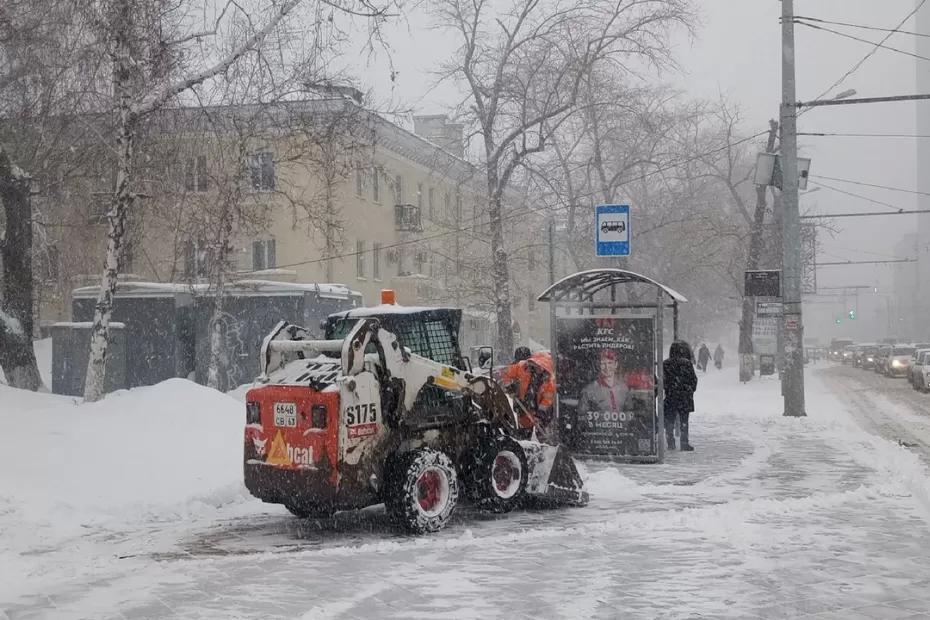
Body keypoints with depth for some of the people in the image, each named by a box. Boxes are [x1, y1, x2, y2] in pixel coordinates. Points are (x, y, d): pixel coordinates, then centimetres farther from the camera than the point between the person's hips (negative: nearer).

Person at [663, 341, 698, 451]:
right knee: (684, 421, 5)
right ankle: (684, 443, 6)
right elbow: (694, 380, -1)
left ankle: (671, 443, 6)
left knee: (669, 421, 7)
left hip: (669, 397, 2)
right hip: (685, 397, -2)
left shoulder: (665, 364, 0)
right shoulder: (686, 363, -8)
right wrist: (690, 391, 15)